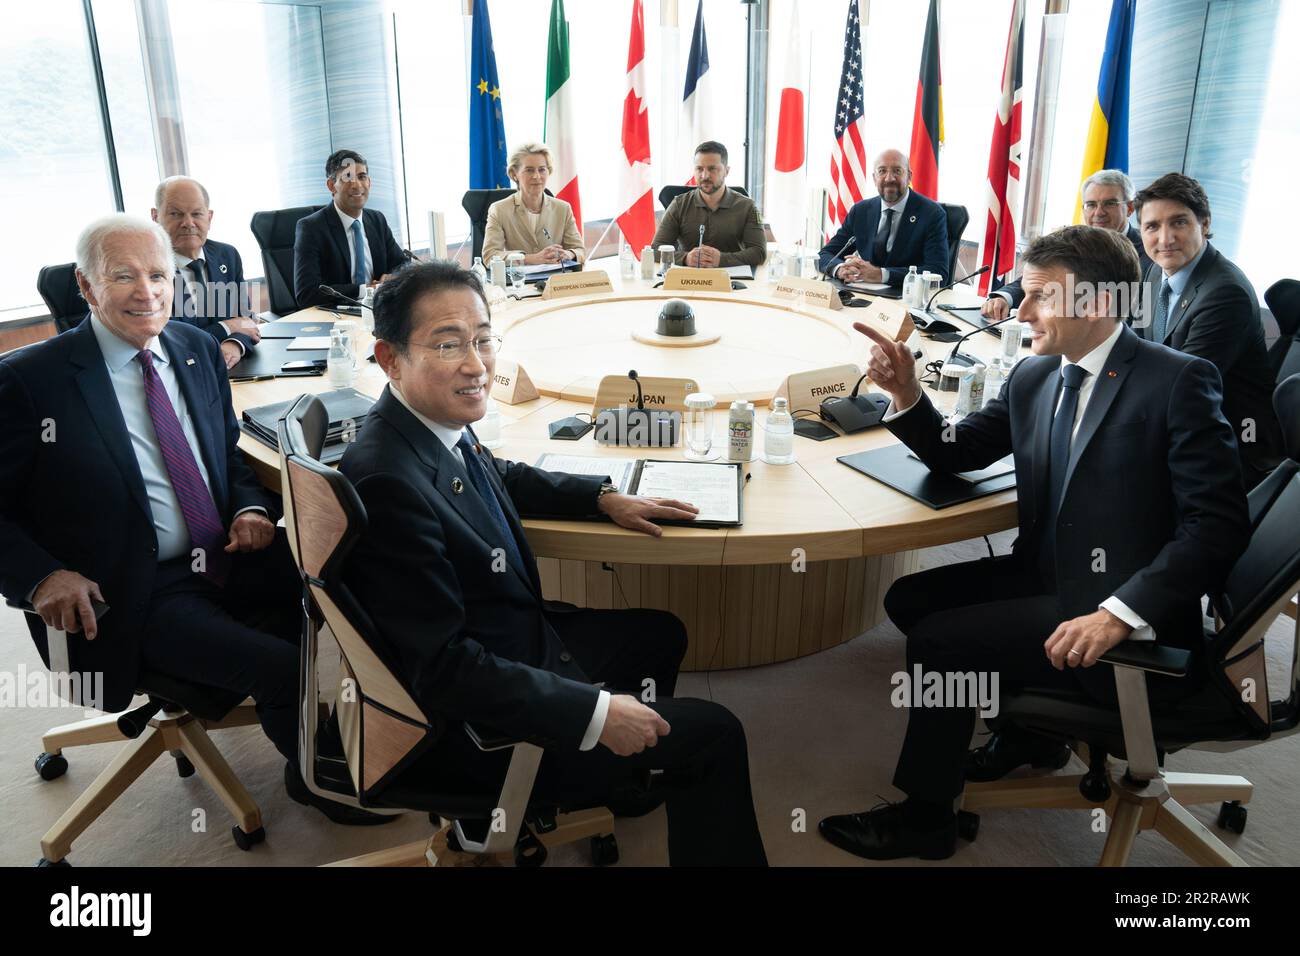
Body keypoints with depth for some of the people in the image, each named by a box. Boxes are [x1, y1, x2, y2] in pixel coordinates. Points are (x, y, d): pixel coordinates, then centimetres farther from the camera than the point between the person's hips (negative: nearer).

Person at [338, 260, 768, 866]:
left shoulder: (438, 426, -5)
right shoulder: (388, 480, -32)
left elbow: (502, 478, 19)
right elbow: (444, 668, -30)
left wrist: (605, 497, 10)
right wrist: (597, 713, -26)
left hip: (520, 637, 10)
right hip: (474, 732, -9)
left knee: (661, 634, 27)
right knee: (713, 735, -4)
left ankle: (617, 782, 47)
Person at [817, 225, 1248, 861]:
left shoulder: (1178, 381, -14)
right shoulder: (1033, 377, 6)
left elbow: (1218, 522, -19)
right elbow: (954, 454, 13)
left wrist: (1120, 613, -29)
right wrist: (906, 392, -7)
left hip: (1134, 621, -8)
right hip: (1046, 576, 8)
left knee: (938, 640, -16)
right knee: (909, 598, 4)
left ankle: (924, 815, 7)